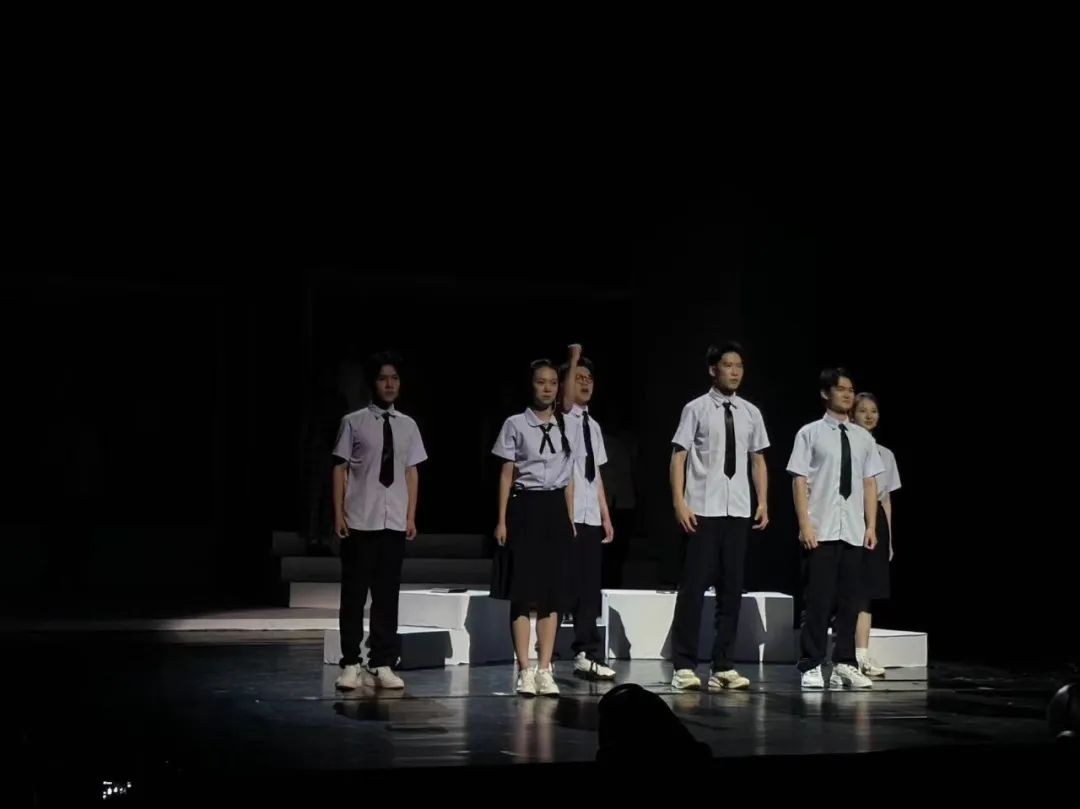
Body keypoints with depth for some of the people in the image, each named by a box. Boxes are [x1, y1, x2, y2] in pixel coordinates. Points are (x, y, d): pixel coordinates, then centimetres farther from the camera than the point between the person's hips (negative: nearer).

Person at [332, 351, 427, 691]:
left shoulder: (408, 426, 8)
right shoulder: (354, 422, -2)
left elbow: (412, 472, 10)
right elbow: (340, 469, -1)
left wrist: (411, 516, 6)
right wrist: (338, 513, -5)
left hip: (394, 523, 3)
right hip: (359, 522, -3)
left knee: (387, 595, 6)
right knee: (354, 594, 2)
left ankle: (382, 665, 11)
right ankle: (350, 665, 8)